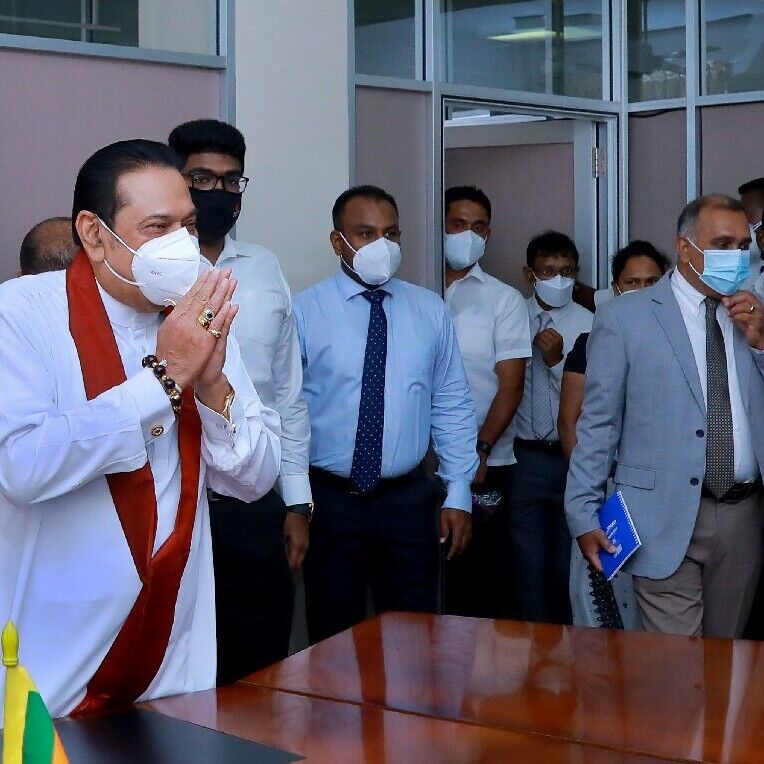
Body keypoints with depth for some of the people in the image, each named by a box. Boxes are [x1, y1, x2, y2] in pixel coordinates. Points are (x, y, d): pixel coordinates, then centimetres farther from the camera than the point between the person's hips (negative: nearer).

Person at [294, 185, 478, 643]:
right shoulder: (305, 312, -4)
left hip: (409, 499, 2)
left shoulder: (431, 311, 6)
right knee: (335, 640, 8)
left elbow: (453, 407, 7)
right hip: (329, 500, -2)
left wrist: (459, 494, 3)